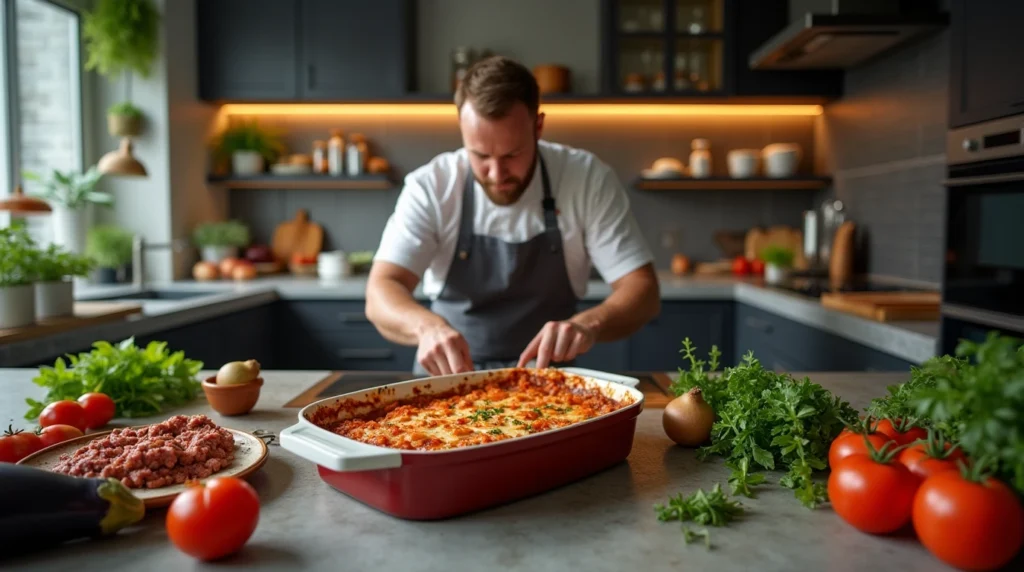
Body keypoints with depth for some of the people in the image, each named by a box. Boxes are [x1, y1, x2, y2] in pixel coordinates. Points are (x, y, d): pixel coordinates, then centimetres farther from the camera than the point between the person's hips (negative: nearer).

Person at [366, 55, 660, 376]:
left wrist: (589, 324, -30)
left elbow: (642, 291, -10)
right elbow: (380, 294, -15)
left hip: (547, 382, 0)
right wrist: (427, 324, -37)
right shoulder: (430, 187, -10)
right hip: (446, 378, 0)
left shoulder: (588, 180, -9)